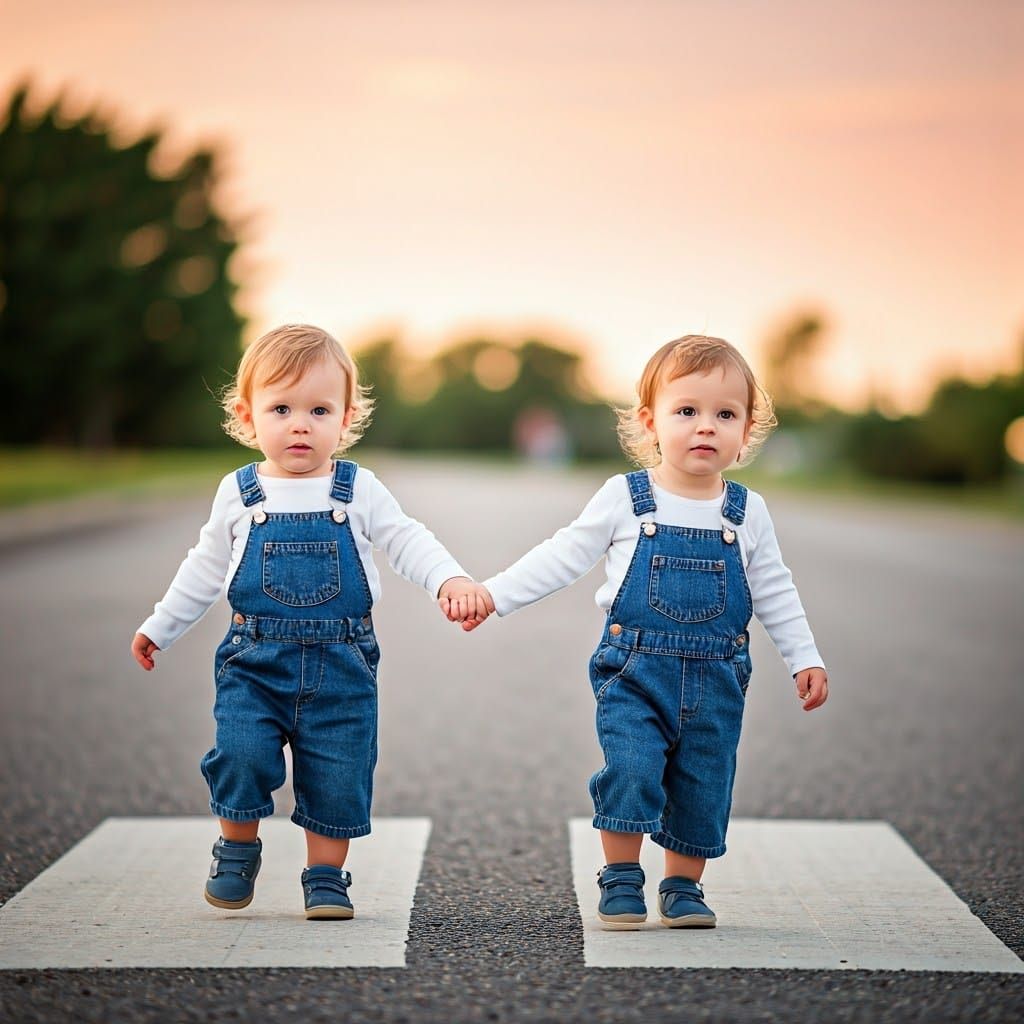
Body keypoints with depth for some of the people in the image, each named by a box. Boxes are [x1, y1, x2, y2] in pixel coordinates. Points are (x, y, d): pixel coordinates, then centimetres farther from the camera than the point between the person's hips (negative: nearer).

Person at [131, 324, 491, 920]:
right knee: (241, 754, -15)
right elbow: (205, 569, 16)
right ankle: (238, 850, 10)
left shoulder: (358, 491, 0)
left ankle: (326, 876, 19)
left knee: (337, 775, 1)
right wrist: (159, 628, 22)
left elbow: (408, 542, -3)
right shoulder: (239, 495, 4)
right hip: (255, 659, 0)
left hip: (341, 666, 0)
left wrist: (451, 580, -22)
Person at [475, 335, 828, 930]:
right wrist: (494, 594, -4)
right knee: (630, 773, -12)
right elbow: (563, 557, 1)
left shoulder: (747, 512, 3)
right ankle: (622, 882, 5)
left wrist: (805, 658, 10)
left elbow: (773, 591, 12)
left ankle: (683, 887, 23)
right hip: (635, 671, -2)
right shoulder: (625, 499, -3)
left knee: (703, 787, 6)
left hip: (716, 679, 2)